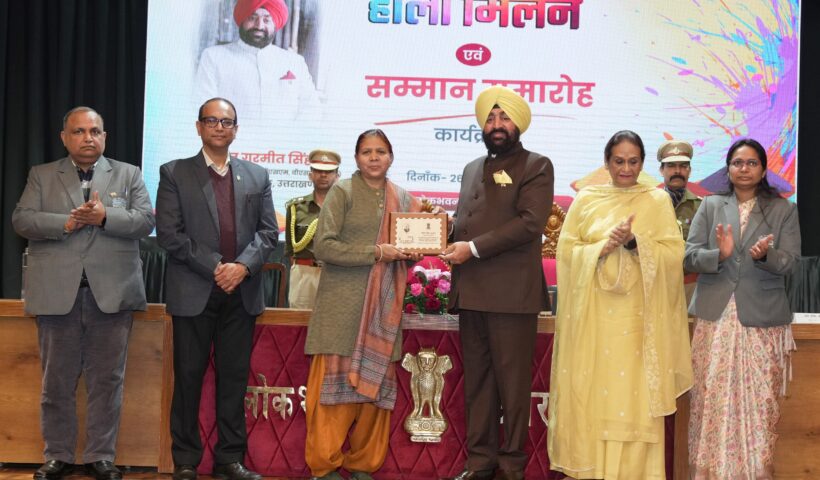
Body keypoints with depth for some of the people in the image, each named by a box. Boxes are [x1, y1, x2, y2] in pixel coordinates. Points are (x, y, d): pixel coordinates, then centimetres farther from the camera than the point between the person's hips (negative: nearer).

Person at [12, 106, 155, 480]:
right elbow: (21, 220, -1)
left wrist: (105, 217, -17)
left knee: (107, 380, 3)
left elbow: (146, 220, -2)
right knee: (57, 381, 7)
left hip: (111, 292, 0)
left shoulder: (129, 174, 10)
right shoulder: (41, 176, 11)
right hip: (57, 292, 1)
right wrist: (66, 223, -16)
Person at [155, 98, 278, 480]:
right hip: (193, 292, -2)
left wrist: (243, 265, -11)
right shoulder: (174, 173, 4)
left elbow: (268, 231, 7)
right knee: (189, 377, 2)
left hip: (242, 293, 3)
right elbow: (168, 233, -5)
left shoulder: (257, 176, 13)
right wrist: (214, 267, -12)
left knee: (235, 377, 6)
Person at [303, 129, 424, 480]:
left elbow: (409, 247, 21)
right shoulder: (342, 192, -1)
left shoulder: (403, 199, 13)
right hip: (342, 305, -4)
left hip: (384, 307, 4)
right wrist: (376, 253, -16)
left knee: (376, 384, 4)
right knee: (335, 382, -4)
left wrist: (412, 254, -2)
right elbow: (323, 246, -11)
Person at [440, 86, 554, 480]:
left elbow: (530, 222, -12)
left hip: (511, 294, -6)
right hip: (471, 292, 6)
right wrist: (450, 244, 2)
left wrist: (473, 248, -14)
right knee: (477, 382, 9)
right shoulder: (472, 169, 21)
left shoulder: (536, 166, 1)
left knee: (513, 383, -1)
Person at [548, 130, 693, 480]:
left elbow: (673, 254, -2)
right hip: (592, 312, 2)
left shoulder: (658, 201, 5)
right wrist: (603, 247, -13)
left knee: (632, 393, -3)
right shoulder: (586, 199, 9)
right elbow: (566, 251, 4)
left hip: (635, 314, -1)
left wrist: (634, 242, -16)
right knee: (590, 389, 1)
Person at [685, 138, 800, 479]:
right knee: (712, 404, 1)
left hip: (762, 322, -1)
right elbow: (690, 257, 1)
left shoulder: (784, 210, 6)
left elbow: (788, 263, -3)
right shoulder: (710, 206, 9)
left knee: (759, 406, 0)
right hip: (715, 320, 1)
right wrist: (719, 255, -18)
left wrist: (765, 255, -23)